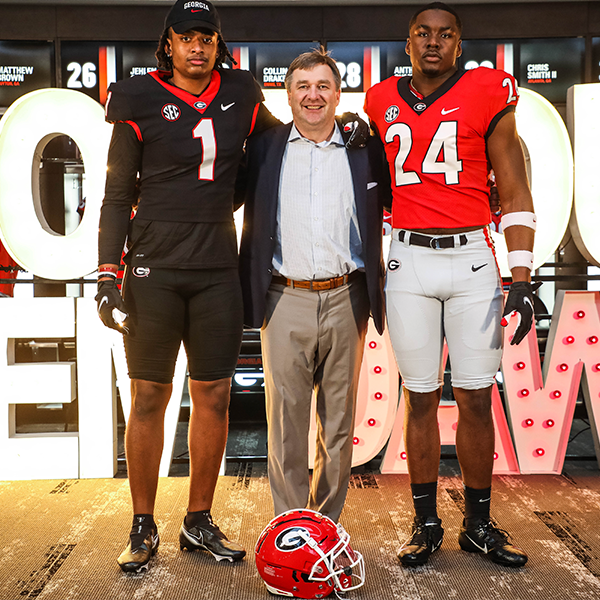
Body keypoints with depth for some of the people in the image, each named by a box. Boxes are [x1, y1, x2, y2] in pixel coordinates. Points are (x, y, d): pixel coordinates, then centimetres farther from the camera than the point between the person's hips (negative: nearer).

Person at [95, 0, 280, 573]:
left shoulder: (241, 95, 9)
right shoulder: (142, 102, 1)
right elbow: (116, 196, 2)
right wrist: (107, 276, -6)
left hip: (217, 272, 3)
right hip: (153, 271, -3)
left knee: (213, 396, 6)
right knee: (148, 397, 3)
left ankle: (199, 522, 21)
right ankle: (143, 527, 18)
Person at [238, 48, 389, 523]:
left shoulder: (365, 150, 9)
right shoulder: (264, 148, 9)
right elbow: (238, 208, 12)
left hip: (345, 300, 1)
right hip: (285, 301, 0)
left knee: (339, 422, 8)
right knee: (286, 421, 1)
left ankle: (328, 522, 23)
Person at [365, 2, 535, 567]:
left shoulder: (486, 93, 2)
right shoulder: (382, 102, 10)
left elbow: (515, 192, 1)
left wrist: (521, 280, -6)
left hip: (472, 258, -1)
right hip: (408, 260, 2)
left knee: (475, 398, 3)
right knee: (421, 397, 5)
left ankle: (478, 525, 19)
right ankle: (426, 523, 18)